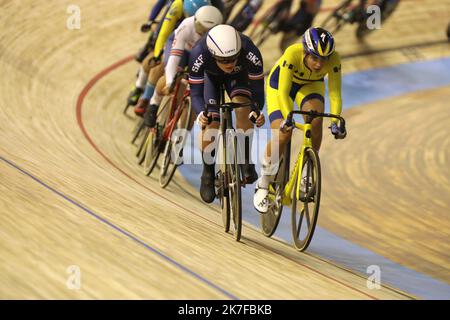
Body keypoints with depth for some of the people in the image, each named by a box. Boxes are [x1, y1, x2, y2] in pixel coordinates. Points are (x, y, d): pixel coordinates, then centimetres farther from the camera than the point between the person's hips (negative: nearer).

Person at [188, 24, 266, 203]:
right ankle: (208, 174, 7)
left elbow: (257, 88, -31)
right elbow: (196, 93, -34)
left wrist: (257, 111, -50)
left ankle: (246, 163, -15)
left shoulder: (250, 53, -40)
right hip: (210, 76, 0)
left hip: (238, 76, 0)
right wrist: (200, 113, -55)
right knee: (210, 124, -15)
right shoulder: (199, 54, -41)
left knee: (243, 106, -29)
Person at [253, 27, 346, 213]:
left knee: (316, 120, -28)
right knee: (283, 134, -20)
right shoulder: (292, 54, -39)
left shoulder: (333, 59, -32)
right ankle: (263, 184, -1)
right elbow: (283, 92, -41)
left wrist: (335, 122, -47)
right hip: (280, 84, -2)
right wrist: (288, 117, -56)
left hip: (311, 85, 2)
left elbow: (335, 93, -32)